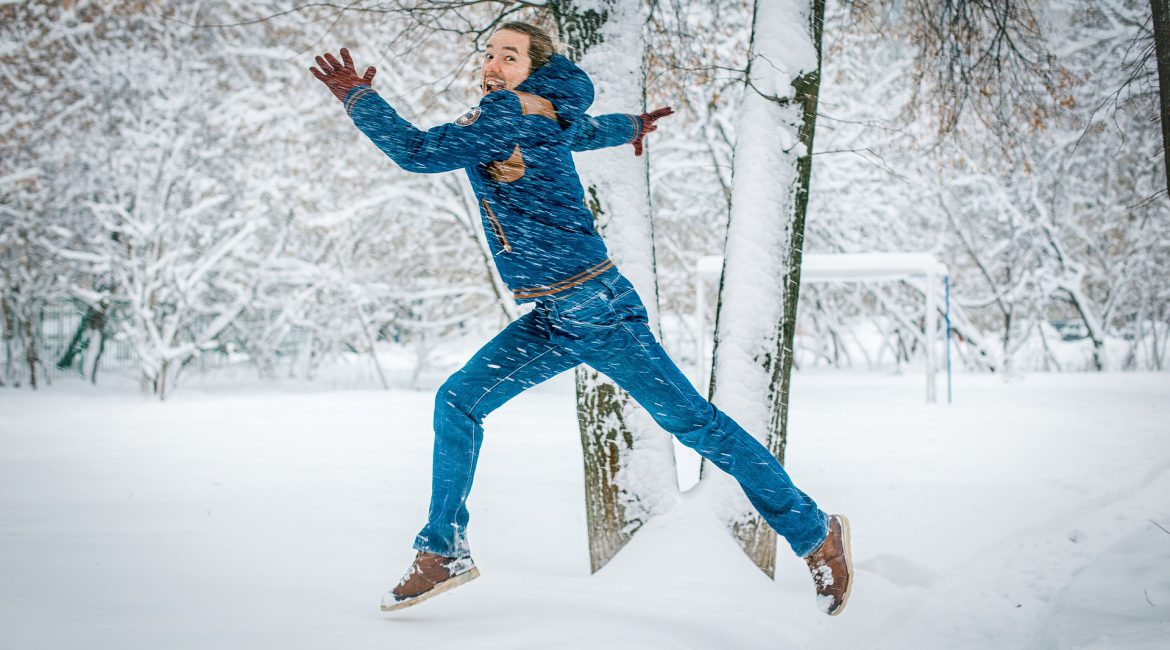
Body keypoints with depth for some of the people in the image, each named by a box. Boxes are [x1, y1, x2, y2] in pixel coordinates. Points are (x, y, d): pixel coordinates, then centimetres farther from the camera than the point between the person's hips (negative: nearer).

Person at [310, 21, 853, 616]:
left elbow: (417, 152, -22)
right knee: (457, 402, 3)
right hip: (548, 321, 10)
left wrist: (358, 97, -11)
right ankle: (444, 553, 14)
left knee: (693, 423, -3)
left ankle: (817, 534, 9)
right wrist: (630, 127, 50)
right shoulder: (538, 114, 10)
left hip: (597, 311, -9)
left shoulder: (509, 115, -16)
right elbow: (586, 128, 30)